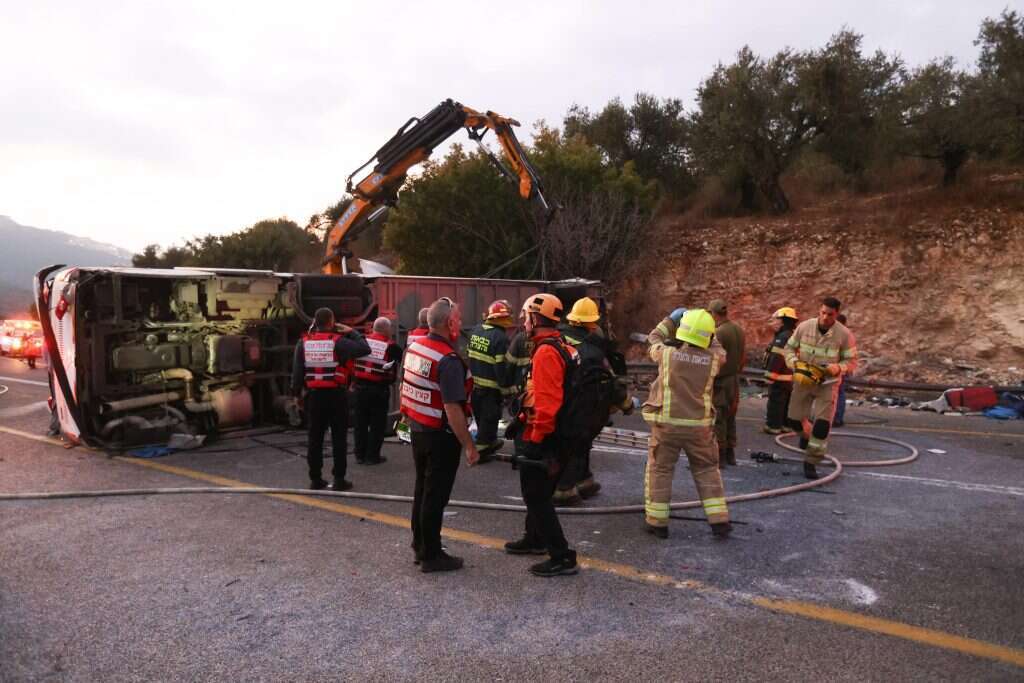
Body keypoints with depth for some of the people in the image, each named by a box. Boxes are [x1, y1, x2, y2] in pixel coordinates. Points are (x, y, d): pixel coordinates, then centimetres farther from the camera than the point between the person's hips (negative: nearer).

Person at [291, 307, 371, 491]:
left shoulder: (304, 342, 0)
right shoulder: (338, 341, -11)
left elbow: (297, 370, 1)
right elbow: (364, 349, -12)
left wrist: (296, 393, 10)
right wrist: (352, 332, 1)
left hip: (314, 395, 4)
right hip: (336, 395, -4)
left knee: (315, 438, 11)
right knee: (339, 438, 4)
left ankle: (315, 479, 16)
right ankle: (339, 479, 7)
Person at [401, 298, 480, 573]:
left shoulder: (415, 347, 4)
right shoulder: (448, 360, -23)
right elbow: (453, 409, -26)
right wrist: (469, 446, -21)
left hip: (417, 430, 9)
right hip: (441, 436, -9)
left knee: (422, 490, 19)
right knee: (436, 496, 3)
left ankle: (420, 546, 32)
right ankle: (431, 555, 14)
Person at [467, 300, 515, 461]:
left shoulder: (476, 330, 3)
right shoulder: (500, 337, -21)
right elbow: (501, 367, -22)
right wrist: (505, 389, -14)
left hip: (474, 383, 8)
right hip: (490, 387, -8)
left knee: (480, 416, 21)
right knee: (489, 418, 6)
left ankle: (490, 441, 40)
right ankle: (480, 450, 11)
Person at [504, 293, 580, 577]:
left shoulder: (546, 352, -21)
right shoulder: (562, 347, 11)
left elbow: (547, 401, -27)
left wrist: (537, 439, -21)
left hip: (539, 435, -10)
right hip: (545, 434, 10)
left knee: (536, 495, -3)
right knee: (537, 491, 23)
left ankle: (562, 557, 1)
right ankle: (535, 539, 40)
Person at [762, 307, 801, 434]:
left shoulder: (783, 337, -20)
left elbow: (777, 358, -25)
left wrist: (770, 376, -21)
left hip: (779, 378, -10)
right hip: (788, 378, 10)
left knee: (775, 403, -2)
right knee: (785, 403, 17)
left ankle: (773, 426, 3)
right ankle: (786, 424, 25)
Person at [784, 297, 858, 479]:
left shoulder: (844, 335, -12)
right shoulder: (804, 327, -8)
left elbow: (851, 362, -5)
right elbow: (789, 348, 3)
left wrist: (838, 368, -27)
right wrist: (795, 363, -17)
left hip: (828, 383, -2)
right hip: (803, 381, 2)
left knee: (822, 423, -9)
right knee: (796, 417, 11)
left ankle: (811, 462, 3)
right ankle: (806, 431, 48)